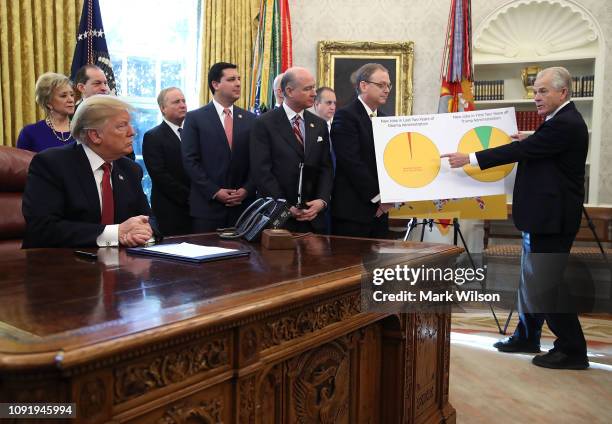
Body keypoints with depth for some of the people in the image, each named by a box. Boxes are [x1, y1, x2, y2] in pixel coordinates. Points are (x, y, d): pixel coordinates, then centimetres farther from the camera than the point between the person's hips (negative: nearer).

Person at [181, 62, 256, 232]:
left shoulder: (250, 119, 10)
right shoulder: (195, 118, 2)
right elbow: (190, 160, -4)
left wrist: (247, 190, -7)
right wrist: (215, 192, -10)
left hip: (244, 205, 2)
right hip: (207, 205, -2)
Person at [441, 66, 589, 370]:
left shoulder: (565, 124, -18)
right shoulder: (561, 121, 14)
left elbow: (520, 151, -23)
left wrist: (470, 159, -20)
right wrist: (529, 142, 8)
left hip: (551, 219, -11)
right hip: (541, 217, 11)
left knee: (545, 283, -4)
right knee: (532, 280, 18)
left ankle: (572, 350, 9)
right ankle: (526, 337, 31)